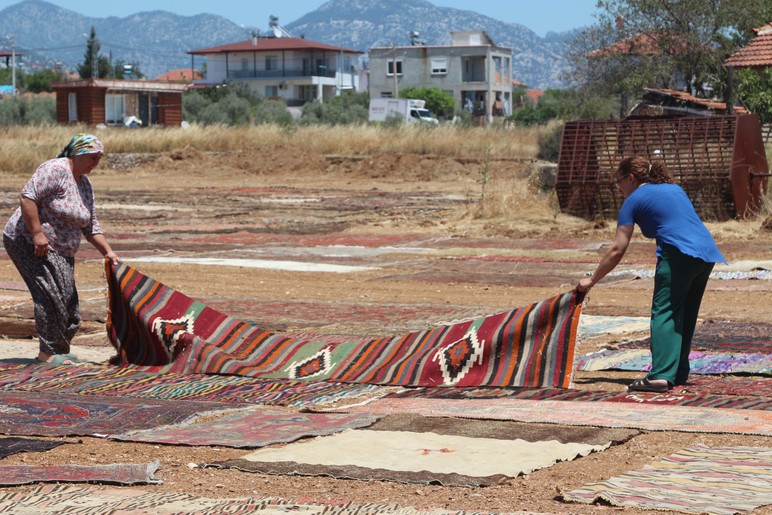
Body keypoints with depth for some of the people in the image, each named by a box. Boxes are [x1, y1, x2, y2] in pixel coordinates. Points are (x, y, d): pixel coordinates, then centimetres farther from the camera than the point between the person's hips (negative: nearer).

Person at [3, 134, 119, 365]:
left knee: (68, 300, 4)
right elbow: (27, 197, -23)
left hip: (60, 250, 10)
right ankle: (49, 351, -15)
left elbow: (90, 225, 16)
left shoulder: (84, 184, 13)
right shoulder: (55, 170, -15)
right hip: (27, 241, -9)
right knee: (51, 294, -18)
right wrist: (37, 234, -27)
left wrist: (107, 252, 7)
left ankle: (59, 351, 12)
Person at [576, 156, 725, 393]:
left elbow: (617, 249, 3)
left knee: (664, 313, -9)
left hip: (679, 254, -8)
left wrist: (592, 280, 10)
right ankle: (679, 372, 20)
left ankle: (661, 375, -20)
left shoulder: (634, 200, 7)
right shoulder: (675, 189, 27)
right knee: (685, 315, 16)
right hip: (707, 252, 8)